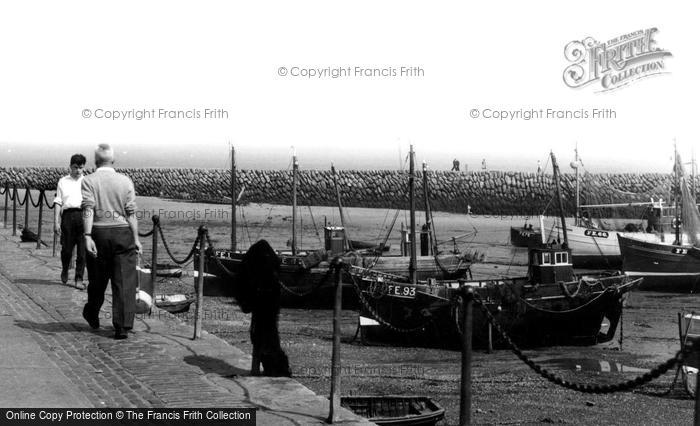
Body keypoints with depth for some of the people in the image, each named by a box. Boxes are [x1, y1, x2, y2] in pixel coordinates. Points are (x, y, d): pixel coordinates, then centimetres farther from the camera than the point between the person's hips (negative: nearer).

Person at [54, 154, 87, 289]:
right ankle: (65, 270, 30)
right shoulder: (63, 182, 13)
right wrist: (56, 222, 0)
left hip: (84, 215, 0)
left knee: (82, 249, -4)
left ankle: (79, 279, 2)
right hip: (68, 215, 0)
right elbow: (58, 202, 9)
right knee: (66, 247, 2)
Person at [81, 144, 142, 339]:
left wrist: (87, 236, -17)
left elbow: (88, 209, -12)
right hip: (122, 233, 0)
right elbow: (131, 213, 0)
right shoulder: (125, 181, 4)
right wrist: (136, 238, 3)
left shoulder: (89, 181, 0)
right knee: (124, 281, 0)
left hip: (98, 233, 0)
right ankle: (122, 327, -5)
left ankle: (92, 315, 37)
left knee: (98, 279, 16)